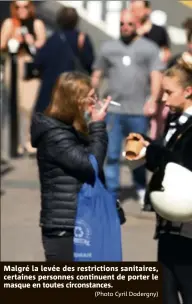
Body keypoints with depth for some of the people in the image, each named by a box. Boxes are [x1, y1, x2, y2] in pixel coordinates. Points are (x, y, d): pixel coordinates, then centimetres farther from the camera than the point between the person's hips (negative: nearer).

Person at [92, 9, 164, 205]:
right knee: (111, 154, -1)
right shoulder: (108, 48, 12)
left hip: (139, 112, -1)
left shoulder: (149, 48, 4)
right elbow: (96, 76, 17)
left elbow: (156, 77, -5)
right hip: (113, 111, 2)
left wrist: (152, 100, -19)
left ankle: (141, 189, 29)